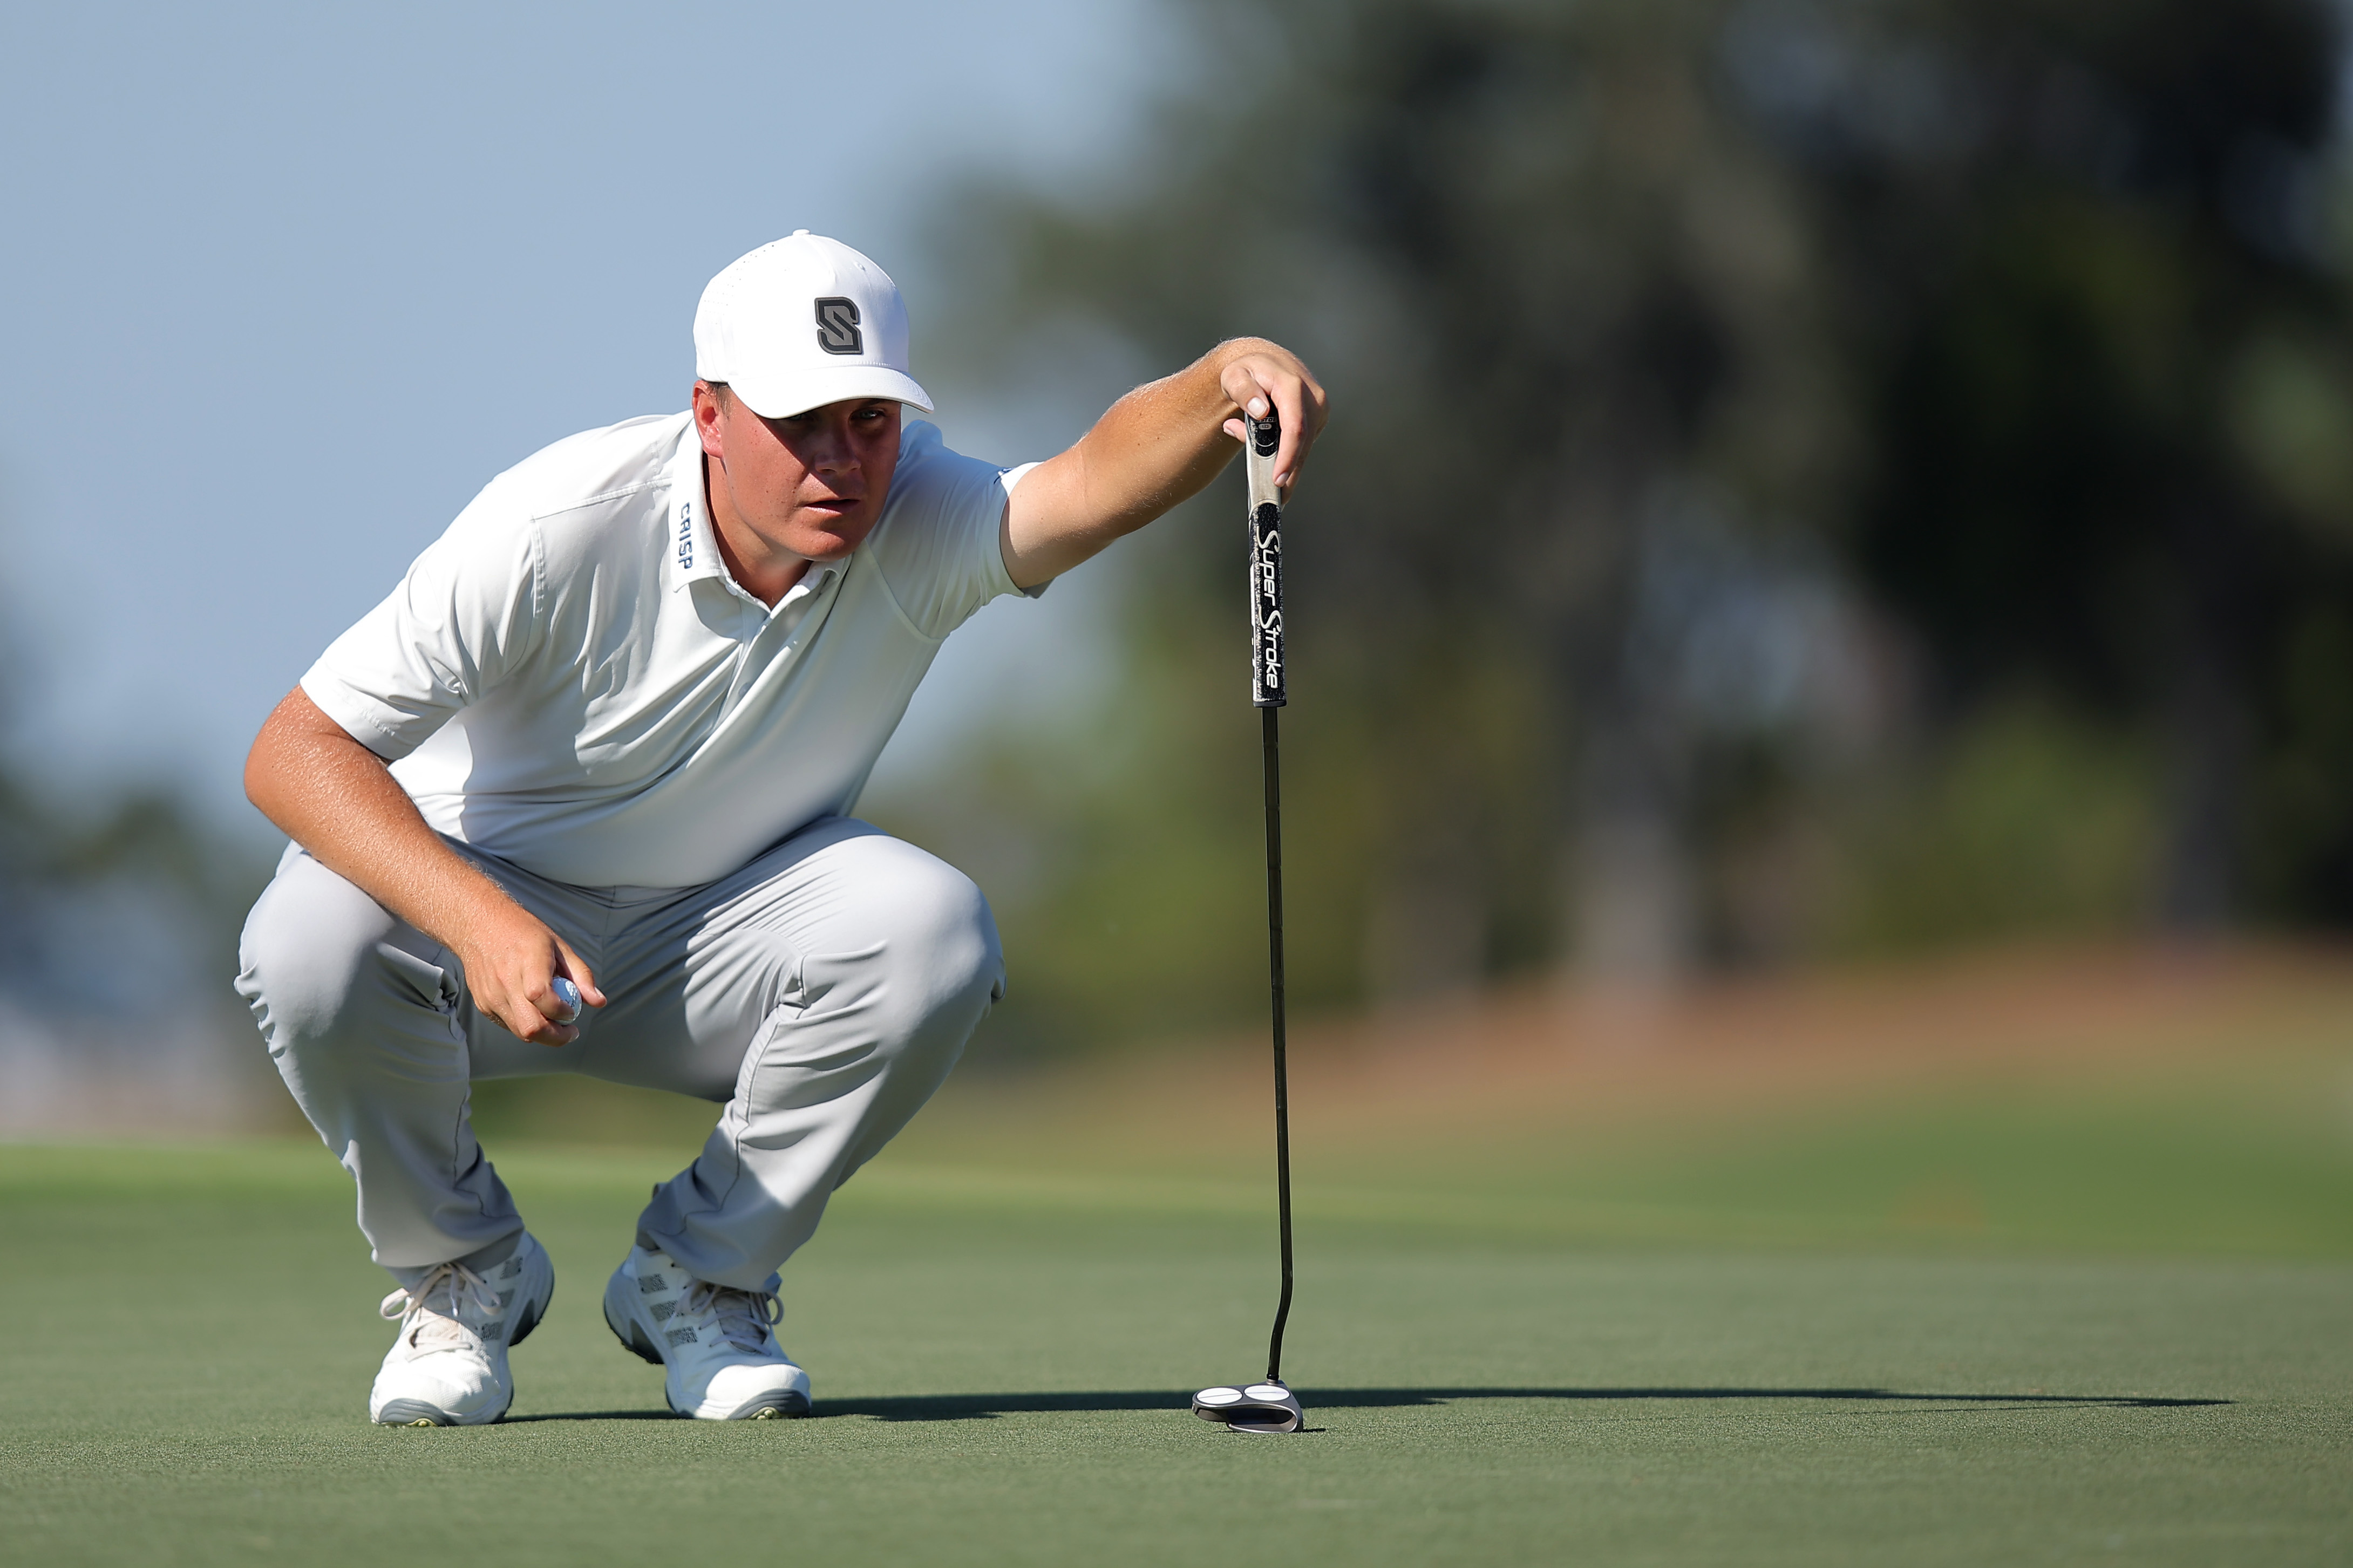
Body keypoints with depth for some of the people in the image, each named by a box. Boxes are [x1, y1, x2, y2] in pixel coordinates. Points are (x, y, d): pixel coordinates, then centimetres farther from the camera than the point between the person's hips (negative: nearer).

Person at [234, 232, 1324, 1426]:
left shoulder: (916, 526, -18)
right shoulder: (560, 528, -26)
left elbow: (1098, 482, -40)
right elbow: (295, 752, -27)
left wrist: (1227, 384, -62)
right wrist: (478, 920, -43)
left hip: (721, 945, 2)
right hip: (474, 893, -2)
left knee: (931, 927, -28)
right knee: (315, 944, -35)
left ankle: (701, 1271, -4)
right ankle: (459, 1267, -3)